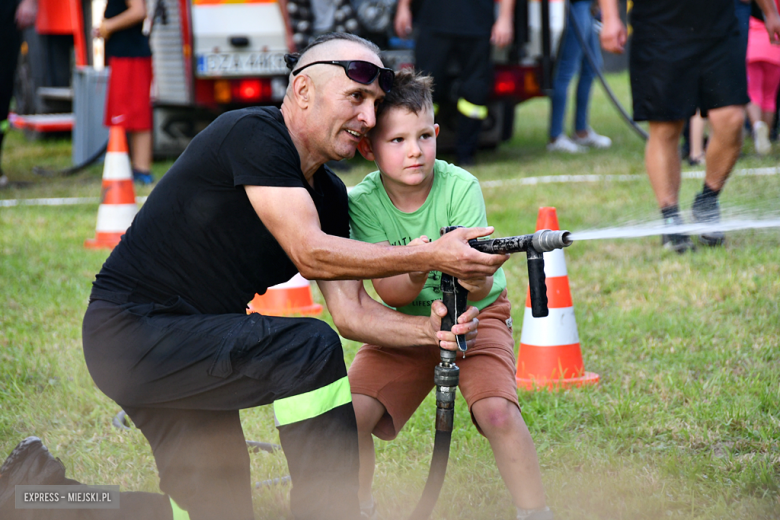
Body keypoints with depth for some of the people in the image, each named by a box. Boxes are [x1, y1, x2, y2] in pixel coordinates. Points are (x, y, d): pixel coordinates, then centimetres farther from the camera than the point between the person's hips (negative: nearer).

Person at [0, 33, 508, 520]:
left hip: (185, 346, 10)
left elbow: (350, 311, 3)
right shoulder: (253, 133, -17)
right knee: (312, 349, -25)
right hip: (132, 333, -10)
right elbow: (309, 254, -26)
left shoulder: (329, 195, 9)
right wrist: (431, 256, -27)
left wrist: (428, 330, -15)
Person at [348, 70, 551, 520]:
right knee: (351, 411, -15)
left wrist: (474, 280, -53)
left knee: (497, 411, -25)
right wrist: (413, 275, -47)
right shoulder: (363, 203, -17)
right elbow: (388, 292, -25)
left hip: (477, 314, -2)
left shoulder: (460, 187, -22)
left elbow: (482, 283, -29)